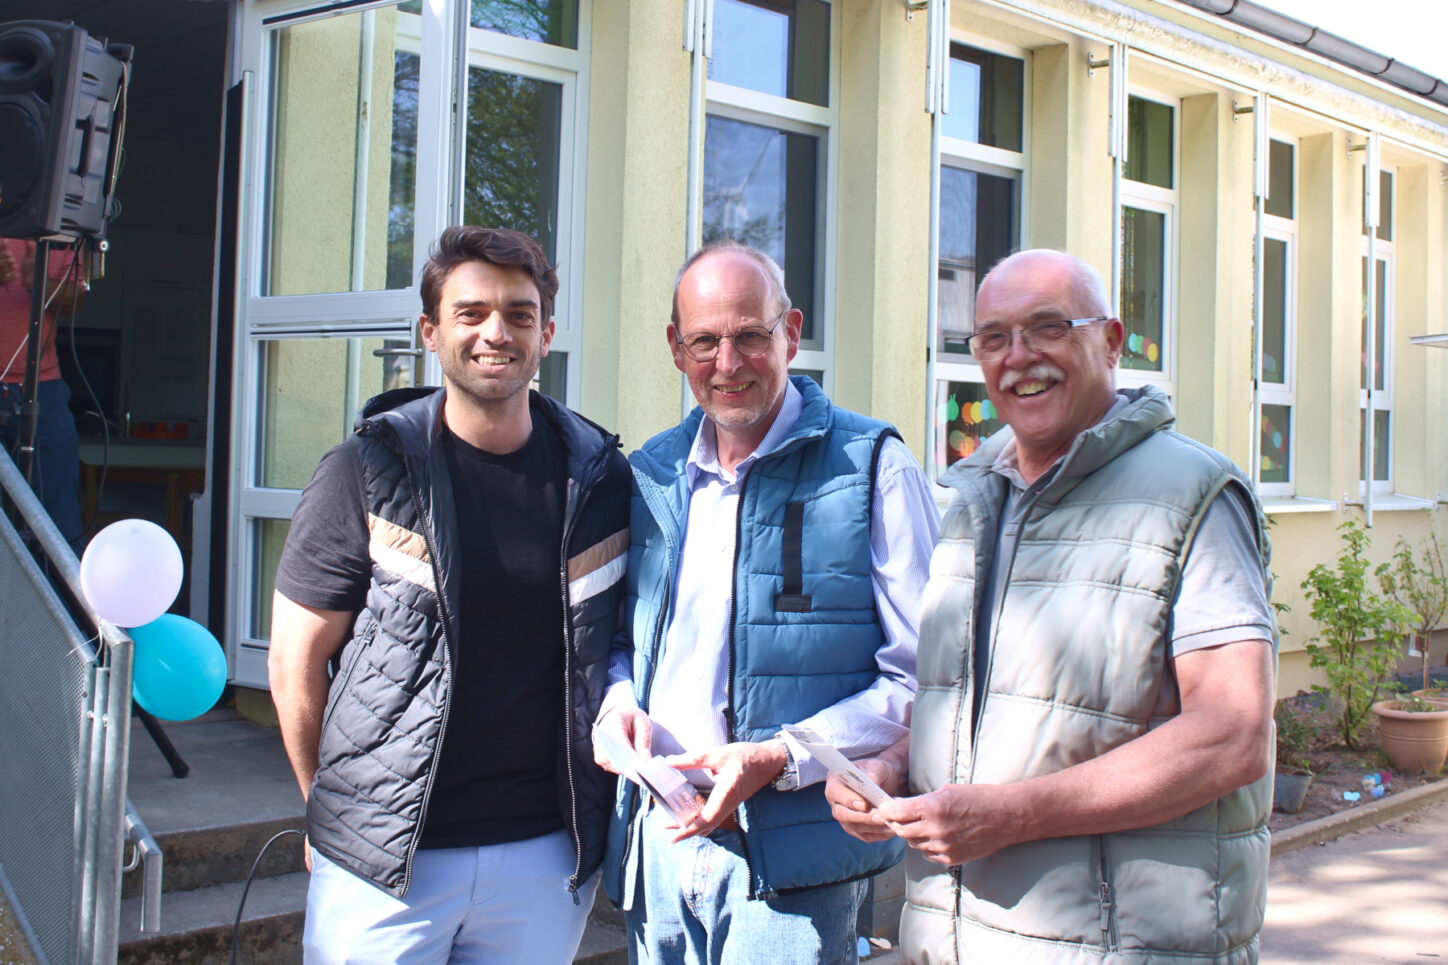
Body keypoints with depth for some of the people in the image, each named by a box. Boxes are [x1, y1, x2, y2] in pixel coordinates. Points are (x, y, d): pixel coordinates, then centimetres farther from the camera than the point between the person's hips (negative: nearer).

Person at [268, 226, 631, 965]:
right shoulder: (370, 473, -5)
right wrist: (337, 810, 4)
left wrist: (592, 817, 8)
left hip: (548, 857, 2)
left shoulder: (602, 480, 2)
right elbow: (295, 662, 0)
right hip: (385, 861, -2)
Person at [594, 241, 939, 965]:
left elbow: (923, 678, -10)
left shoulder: (871, 467, -8)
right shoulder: (649, 476, 8)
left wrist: (780, 758, -19)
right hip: (658, 844, 5)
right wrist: (619, 699, -2)